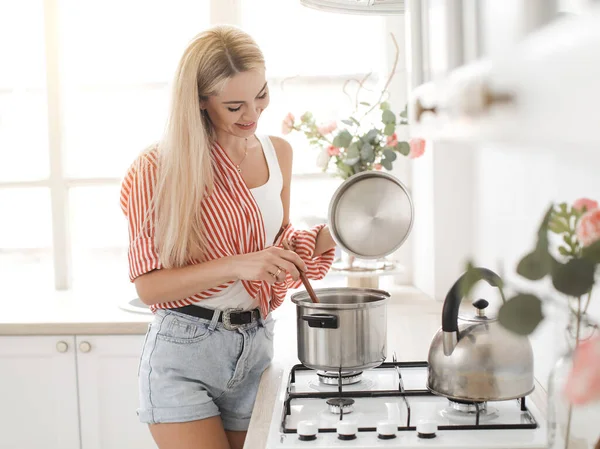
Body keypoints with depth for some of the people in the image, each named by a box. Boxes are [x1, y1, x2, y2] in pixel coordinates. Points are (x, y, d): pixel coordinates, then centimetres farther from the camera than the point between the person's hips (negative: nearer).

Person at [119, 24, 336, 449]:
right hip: (183, 353, -5)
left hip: (256, 345, 5)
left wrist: (316, 242, -3)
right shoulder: (159, 168, -12)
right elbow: (149, 285, -13)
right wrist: (236, 266, -25)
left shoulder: (278, 153, 6)